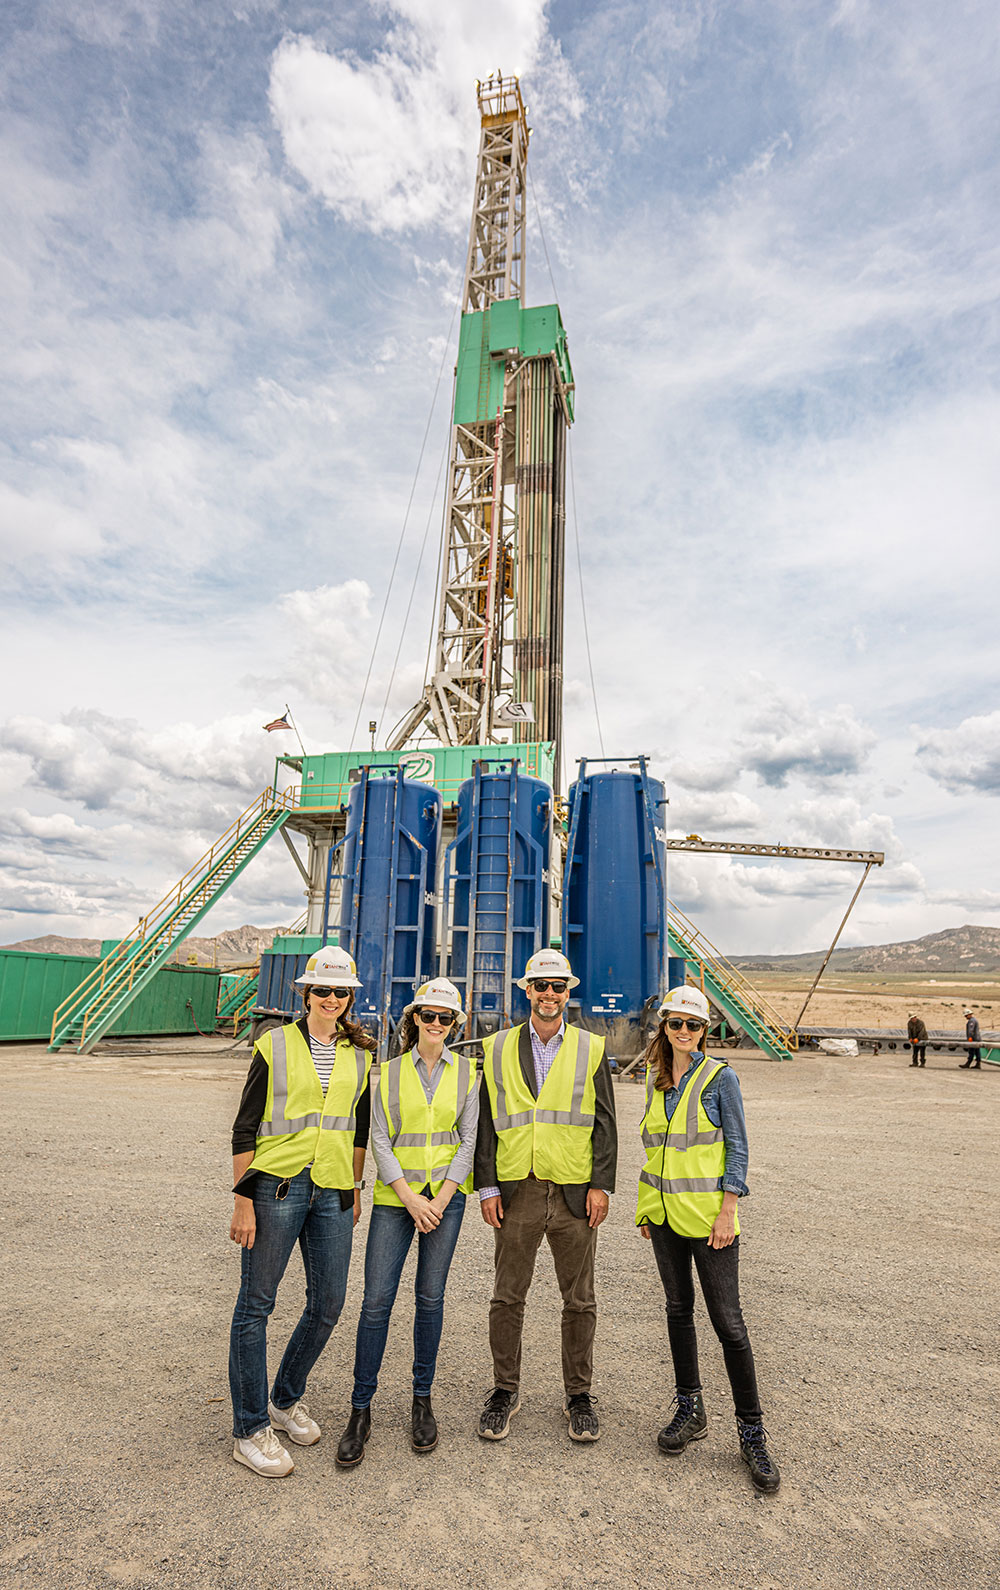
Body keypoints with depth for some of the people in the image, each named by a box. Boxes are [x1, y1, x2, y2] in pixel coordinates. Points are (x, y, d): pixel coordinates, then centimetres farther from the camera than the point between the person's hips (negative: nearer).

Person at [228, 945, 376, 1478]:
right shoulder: (275, 1045, -5)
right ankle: (249, 1429, 22)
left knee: (328, 1303, 11)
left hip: (332, 1191, 4)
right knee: (256, 1304, 4)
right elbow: (245, 1128, -4)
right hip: (276, 1186, -4)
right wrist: (243, 1199, -8)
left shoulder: (359, 1054, 7)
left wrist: (355, 1188, 15)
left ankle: (286, 1398, 35)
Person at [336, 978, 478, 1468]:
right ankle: (360, 1410, 15)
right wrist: (410, 1198, -10)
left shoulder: (466, 1071, 2)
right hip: (395, 1196, 0)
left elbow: (468, 1139, 1)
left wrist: (442, 1198, -7)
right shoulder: (391, 1071, 1)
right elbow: (380, 1138, -2)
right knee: (377, 1300, -1)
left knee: (430, 1297, 8)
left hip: (446, 1194, 0)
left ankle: (422, 1399, 27)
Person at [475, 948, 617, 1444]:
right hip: (516, 1192, 1)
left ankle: (578, 1395, 29)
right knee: (507, 1297, 10)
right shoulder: (498, 1048, 4)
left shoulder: (591, 1049, 3)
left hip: (575, 1193, 0)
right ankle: (505, 1390, 29)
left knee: (579, 1301, 11)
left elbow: (604, 1123, 2)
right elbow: (485, 1121, 4)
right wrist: (486, 1186, 0)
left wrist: (601, 1185, -4)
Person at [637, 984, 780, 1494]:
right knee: (678, 1307, 15)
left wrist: (728, 1210, -14)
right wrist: (647, 1204, 13)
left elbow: (737, 1147, -9)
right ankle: (690, 1410, 31)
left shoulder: (719, 1077, -11)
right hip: (664, 1210, 5)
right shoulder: (655, 1077, 5)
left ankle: (751, 1432, 16)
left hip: (707, 1212, -5)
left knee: (727, 1320, 0)